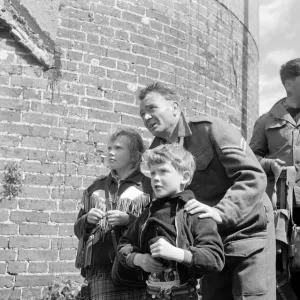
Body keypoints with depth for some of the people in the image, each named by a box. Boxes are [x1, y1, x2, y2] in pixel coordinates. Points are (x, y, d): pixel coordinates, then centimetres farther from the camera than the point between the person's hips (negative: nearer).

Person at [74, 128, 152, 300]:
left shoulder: (148, 186, 4)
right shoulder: (96, 188, 17)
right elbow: (78, 229, 19)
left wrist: (129, 220, -15)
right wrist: (87, 220, -2)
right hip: (100, 269, 3)